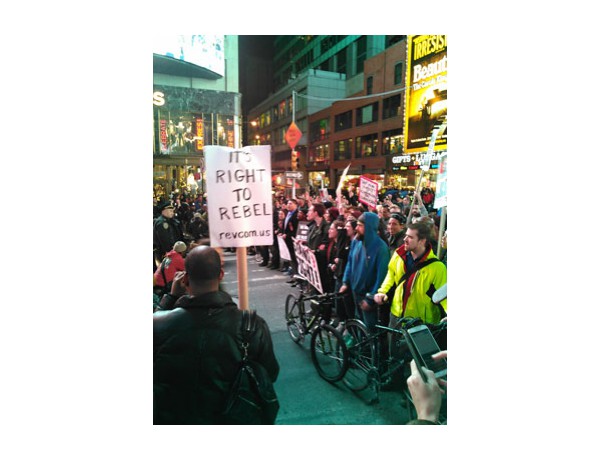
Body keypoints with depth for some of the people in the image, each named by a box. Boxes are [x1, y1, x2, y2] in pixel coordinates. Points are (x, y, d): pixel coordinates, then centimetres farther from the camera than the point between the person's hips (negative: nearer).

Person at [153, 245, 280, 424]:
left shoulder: (158, 324, -26)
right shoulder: (254, 326, -26)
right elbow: (270, 374, -9)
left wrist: (171, 297, -2)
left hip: (170, 420, 0)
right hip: (229, 419, 0)